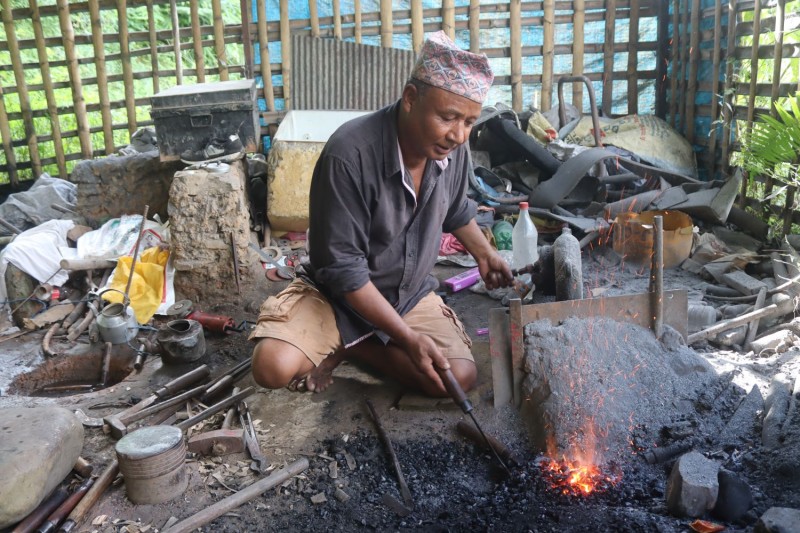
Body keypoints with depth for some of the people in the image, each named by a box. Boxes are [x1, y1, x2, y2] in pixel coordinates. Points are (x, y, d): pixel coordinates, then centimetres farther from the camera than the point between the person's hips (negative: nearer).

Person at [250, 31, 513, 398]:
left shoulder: (453, 148, -10)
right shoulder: (350, 154, -30)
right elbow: (342, 268, -26)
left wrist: (484, 253, 8)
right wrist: (407, 337, -27)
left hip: (410, 294, 5)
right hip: (338, 294, -5)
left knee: (461, 377, -15)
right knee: (273, 368, -28)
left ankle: (347, 348, 3)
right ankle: (334, 340, 5)